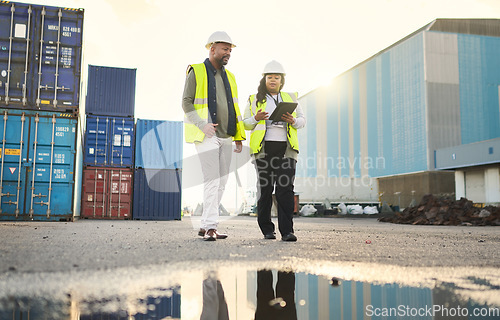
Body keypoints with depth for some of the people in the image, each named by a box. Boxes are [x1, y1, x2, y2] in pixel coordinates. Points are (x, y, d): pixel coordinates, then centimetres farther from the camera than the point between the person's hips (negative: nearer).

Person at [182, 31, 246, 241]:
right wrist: (202, 125, -19)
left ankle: (205, 227, 14)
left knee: (221, 182, 6)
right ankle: (211, 227, -13)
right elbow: (186, 102, -5)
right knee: (212, 180, -15)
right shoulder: (196, 72, 0)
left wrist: (239, 137, 12)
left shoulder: (229, 77, 18)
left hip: (225, 137, 7)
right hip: (206, 136, -6)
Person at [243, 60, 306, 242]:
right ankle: (267, 230, 10)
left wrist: (293, 121, -3)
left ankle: (287, 231, -8)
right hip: (264, 148, 0)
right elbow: (245, 124, 14)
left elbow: (302, 120, 20)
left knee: (286, 188, -9)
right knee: (265, 189, 0)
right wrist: (256, 119, -7)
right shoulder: (254, 99, 15)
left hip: (286, 149, 1)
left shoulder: (291, 98, 20)